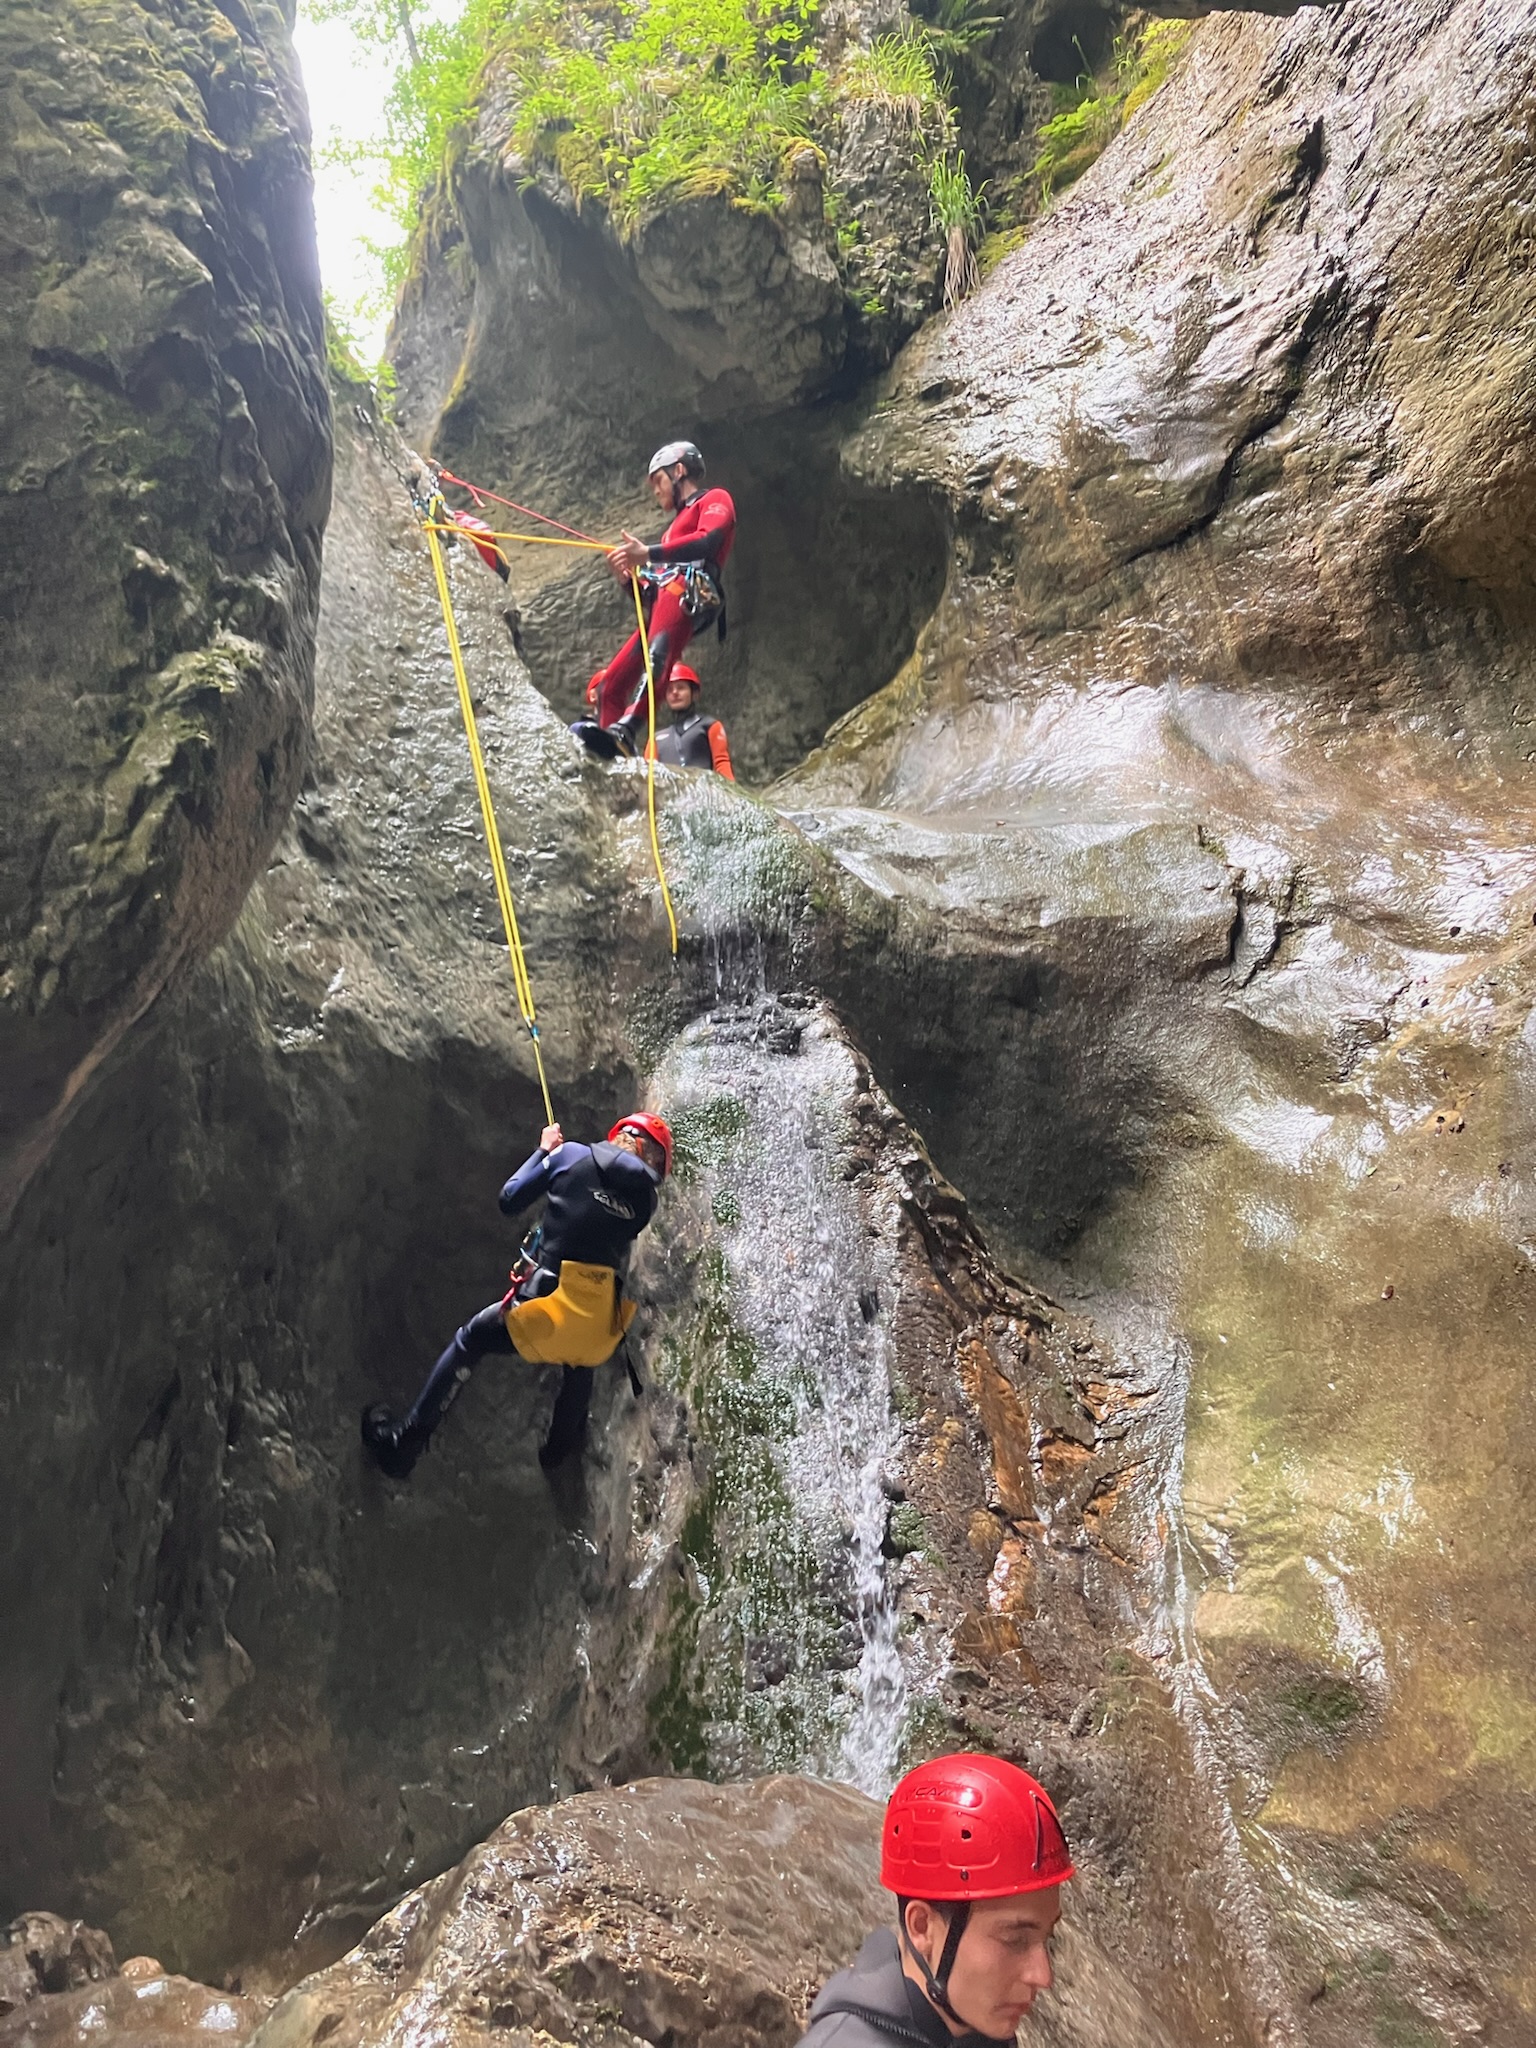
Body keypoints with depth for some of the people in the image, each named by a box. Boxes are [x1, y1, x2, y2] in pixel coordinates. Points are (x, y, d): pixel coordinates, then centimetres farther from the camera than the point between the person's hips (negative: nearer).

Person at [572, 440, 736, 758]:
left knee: (656, 654, -36)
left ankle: (626, 731, -58)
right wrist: (630, 579, 11)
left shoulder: (714, 500, 18)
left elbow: (709, 540, -8)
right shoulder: (675, 528, 41)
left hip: (688, 590, -10)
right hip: (660, 605, 10)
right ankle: (612, 755, -10)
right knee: (609, 685, 0)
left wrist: (649, 553, -16)